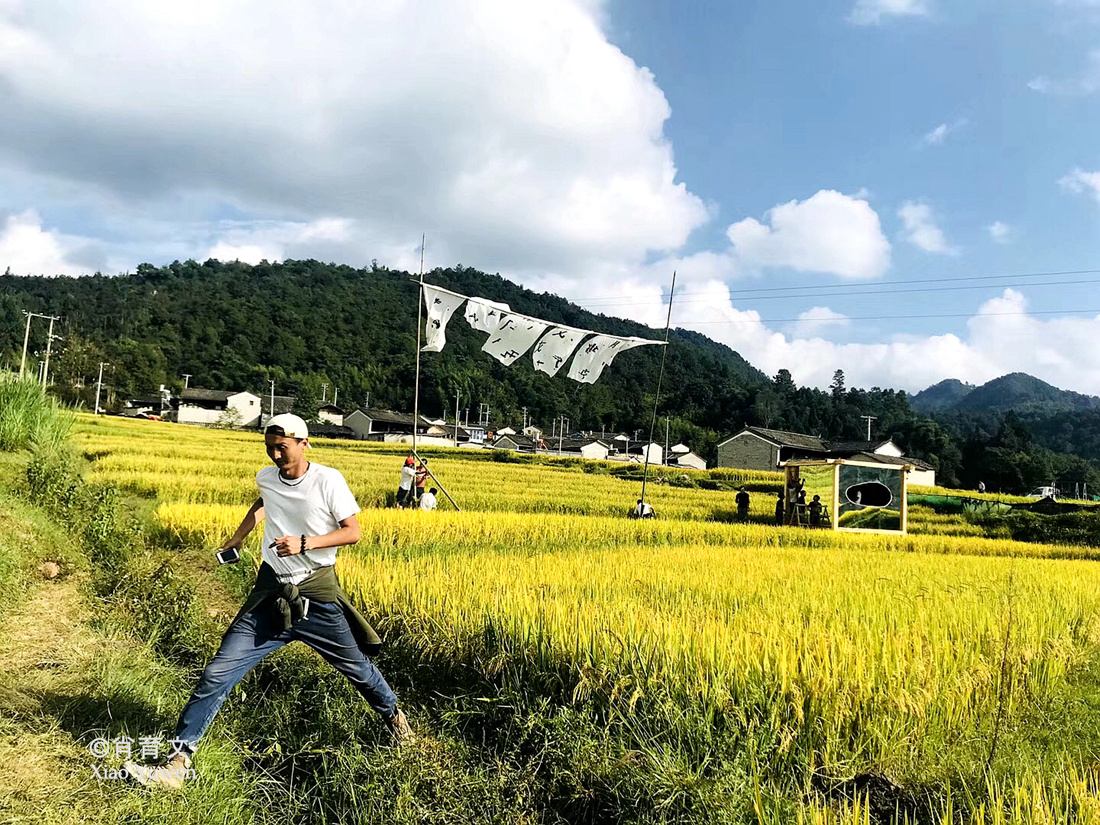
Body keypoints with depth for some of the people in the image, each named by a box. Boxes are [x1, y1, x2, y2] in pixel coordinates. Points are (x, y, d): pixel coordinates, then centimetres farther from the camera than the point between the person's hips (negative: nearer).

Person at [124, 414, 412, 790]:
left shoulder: (328, 480, -12)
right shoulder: (266, 478, 2)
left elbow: (353, 532, -11)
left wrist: (305, 543, -21)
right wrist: (235, 540, 27)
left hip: (317, 595, -3)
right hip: (270, 592, 3)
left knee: (356, 666, 12)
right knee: (217, 674, -6)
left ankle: (393, 714, 42)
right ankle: (179, 761, 2)